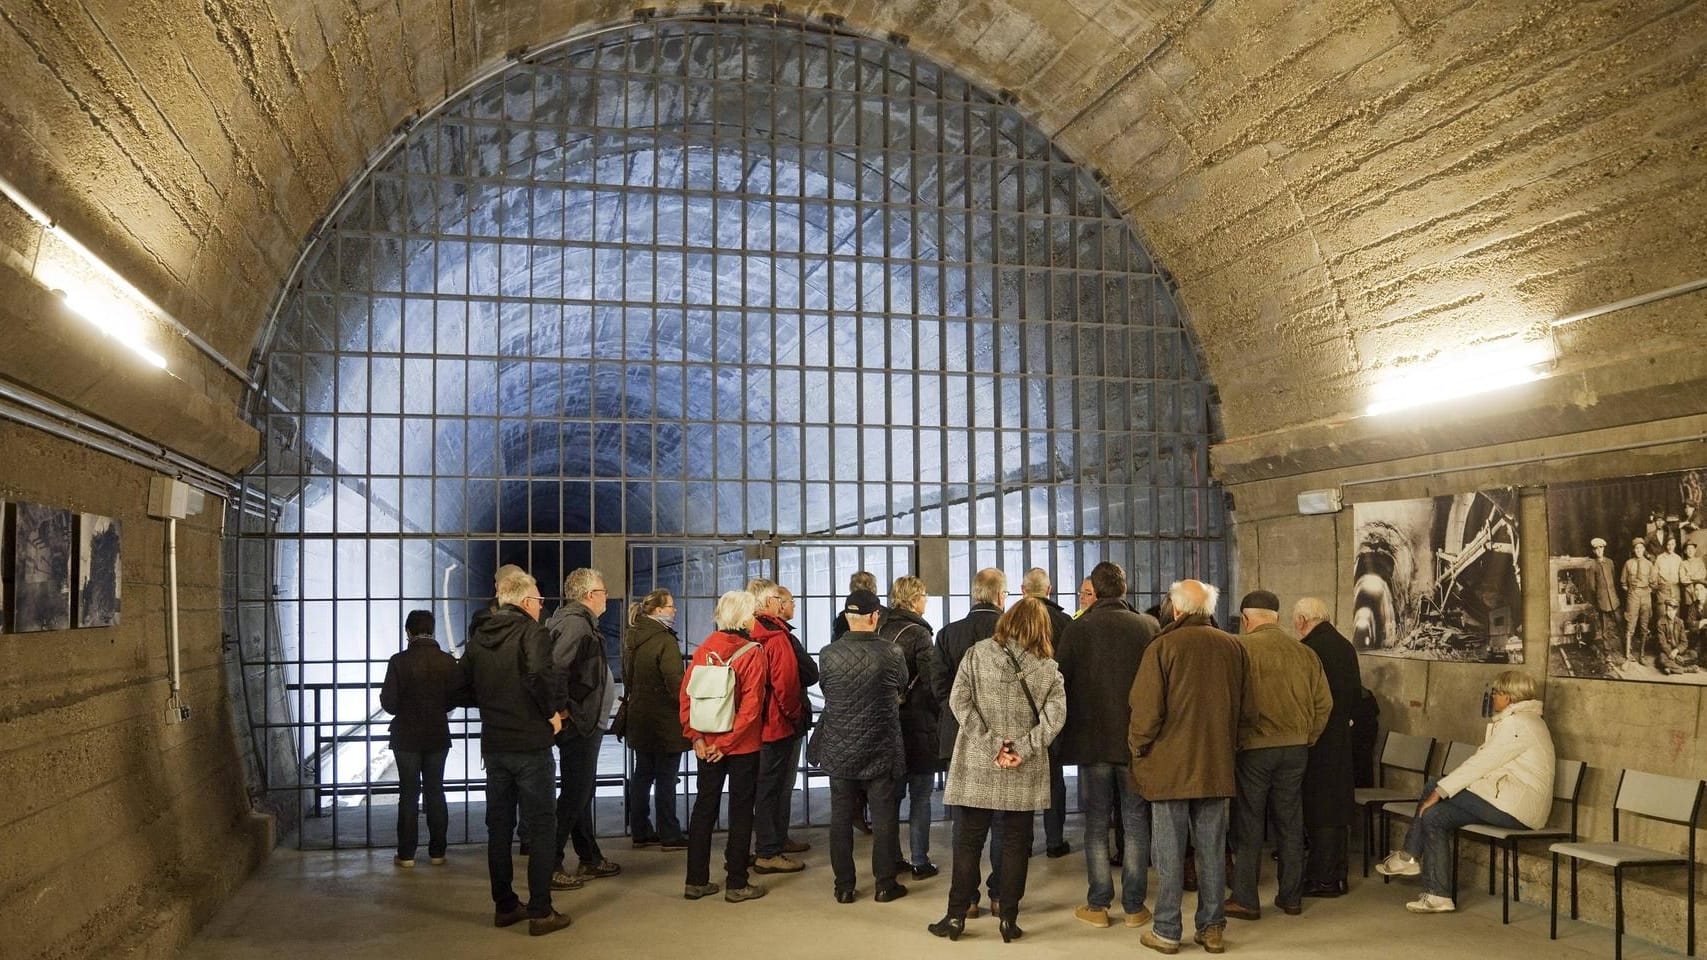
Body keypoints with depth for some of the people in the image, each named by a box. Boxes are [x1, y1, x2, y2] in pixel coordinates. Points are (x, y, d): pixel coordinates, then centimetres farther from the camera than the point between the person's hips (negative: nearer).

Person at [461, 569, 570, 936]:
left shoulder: (479, 636, 8)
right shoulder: (532, 632, -13)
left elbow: (465, 685, 11)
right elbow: (539, 674, -29)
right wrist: (552, 713, -16)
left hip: (494, 744, 6)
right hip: (530, 743, -6)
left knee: (499, 826, 14)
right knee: (541, 826, 1)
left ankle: (505, 905, 22)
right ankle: (540, 913, 2)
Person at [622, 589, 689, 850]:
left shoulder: (632, 639, 9)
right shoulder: (664, 640, -17)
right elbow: (675, 681, -20)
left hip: (639, 717, 8)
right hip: (665, 721, -8)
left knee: (642, 774, 13)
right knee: (666, 777, -2)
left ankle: (640, 831, 19)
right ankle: (669, 836, 3)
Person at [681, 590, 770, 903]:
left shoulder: (704, 650, 0)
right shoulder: (752, 652, -12)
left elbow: (685, 694, -4)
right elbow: (751, 705, -17)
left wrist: (695, 736, -3)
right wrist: (727, 743, -13)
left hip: (708, 745, 4)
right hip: (743, 745, -4)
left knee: (704, 807, 14)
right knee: (741, 811, 6)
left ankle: (696, 880, 19)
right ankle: (736, 883, 11)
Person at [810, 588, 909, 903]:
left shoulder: (829, 654, -9)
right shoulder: (892, 653, -11)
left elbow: (826, 691, 5)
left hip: (839, 750, 1)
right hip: (881, 751, -1)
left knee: (841, 818, 9)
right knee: (884, 818, 10)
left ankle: (844, 886, 15)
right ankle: (885, 884, 16)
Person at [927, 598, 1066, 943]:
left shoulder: (977, 653, -1)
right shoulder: (1049, 668, 1)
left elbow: (959, 701, -9)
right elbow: (1054, 716, -8)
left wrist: (991, 743, -11)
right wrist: (1023, 749, -10)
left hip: (977, 764, 0)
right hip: (1024, 771, 1)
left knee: (968, 840, 8)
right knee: (1016, 843, 10)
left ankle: (956, 915, 13)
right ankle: (1009, 918, 13)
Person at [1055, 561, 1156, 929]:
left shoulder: (1078, 629, -7)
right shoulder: (1147, 627, -3)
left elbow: (1058, 681, -5)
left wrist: (1064, 733, 3)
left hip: (1092, 740, -1)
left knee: (1096, 823, 8)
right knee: (1135, 822, 9)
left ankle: (1098, 905, 11)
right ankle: (1134, 906, 12)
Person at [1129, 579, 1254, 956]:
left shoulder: (1163, 646, -12)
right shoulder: (1233, 647, 1)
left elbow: (1146, 710, -14)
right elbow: (1247, 710, 6)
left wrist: (1138, 749, 2)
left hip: (1170, 766, -4)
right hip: (1217, 768, 4)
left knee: (1169, 852, 4)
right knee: (1212, 850, 12)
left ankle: (1166, 931, 10)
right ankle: (1212, 928, 19)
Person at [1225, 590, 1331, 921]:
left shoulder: (1242, 648, -10)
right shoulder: (1304, 653, 5)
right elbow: (1324, 702, 6)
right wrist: (1307, 737, 15)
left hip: (1253, 748, -4)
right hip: (1296, 748, 5)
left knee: (1248, 825, 5)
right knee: (1290, 824, 14)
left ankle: (1245, 899, 8)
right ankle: (1291, 897, 22)